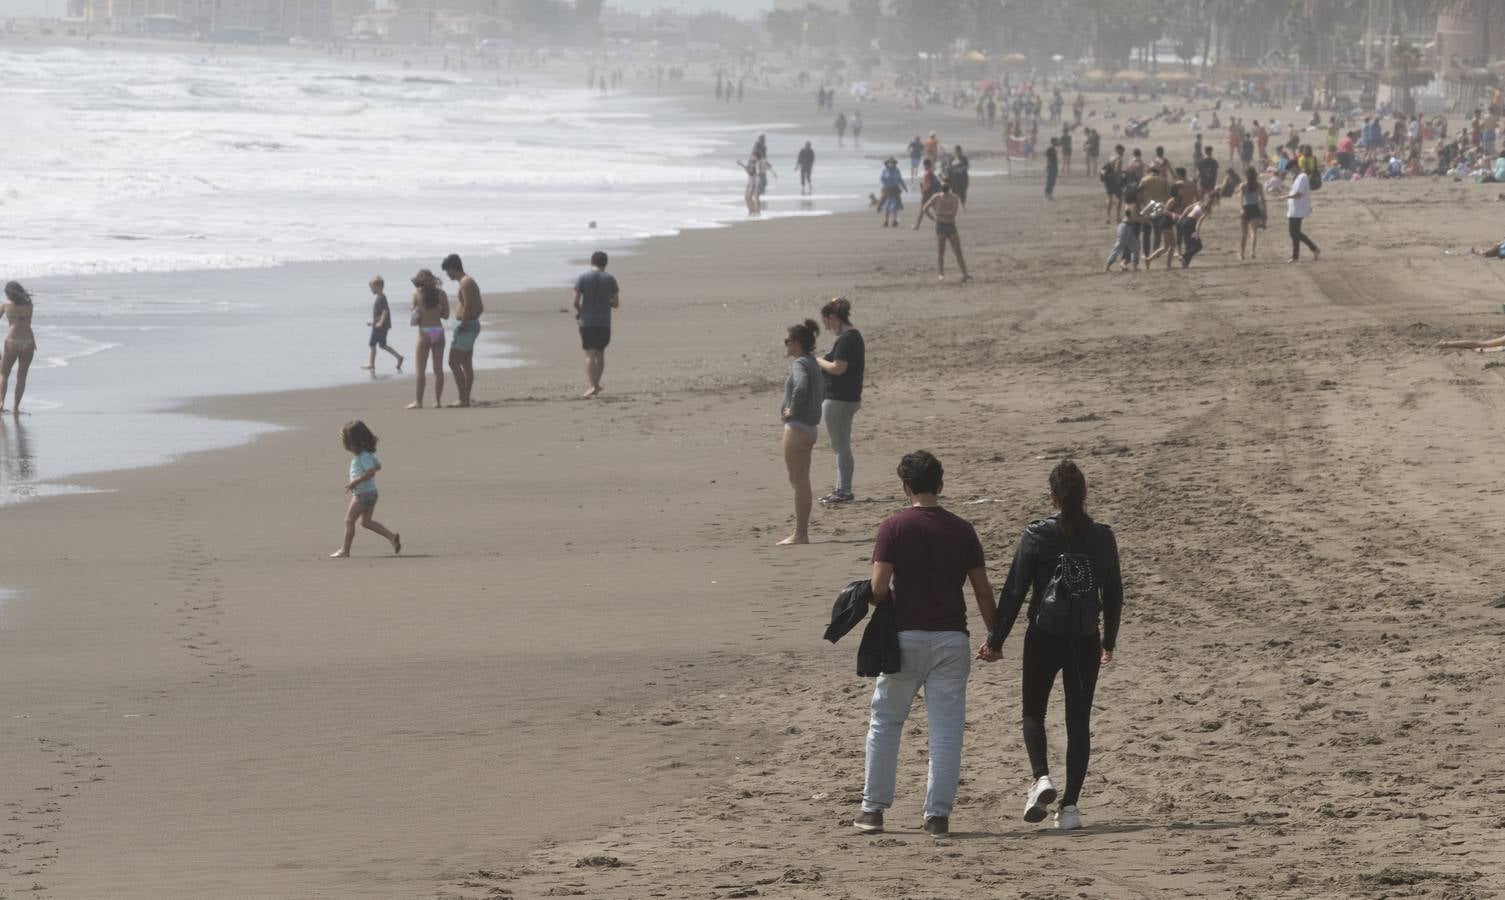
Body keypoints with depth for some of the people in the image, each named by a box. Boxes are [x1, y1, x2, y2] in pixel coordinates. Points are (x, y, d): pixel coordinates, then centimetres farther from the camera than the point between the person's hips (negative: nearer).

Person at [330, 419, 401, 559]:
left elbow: (371, 472, -29)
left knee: (349, 520, -1)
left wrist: (354, 482, -25)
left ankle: (344, 550, 4)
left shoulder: (363, 456, -21)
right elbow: (377, 466, 20)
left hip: (363, 494, -10)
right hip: (369, 492, 10)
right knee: (366, 521, 15)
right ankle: (392, 536, 9)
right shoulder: (367, 453, 8)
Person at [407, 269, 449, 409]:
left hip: (424, 332, -3)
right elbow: (445, 314, 4)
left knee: (421, 369, 3)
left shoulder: (417, 293, -5)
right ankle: (438, 400, 9)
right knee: (438, 369, 8)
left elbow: (414, 313, -6)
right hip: (439, 331, 3)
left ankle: (419, 401, 1)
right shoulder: (441, 294, 1)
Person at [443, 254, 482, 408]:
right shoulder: (470, 281, 17)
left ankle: (463, 399, -12)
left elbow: (468, 307, -25)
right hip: (472, 324, 10)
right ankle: (466, 399, 13)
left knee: (453, 362, -10)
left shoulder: (466, 283, -15)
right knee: (466, 364, 11)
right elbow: (480, 307, 23)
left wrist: (463, 325, -18)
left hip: (465, 327, -10)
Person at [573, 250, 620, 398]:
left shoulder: (582, 279, -3)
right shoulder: (610, 279, 1)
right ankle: (596, 384, 22)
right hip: (604, 323, 2)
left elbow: (576, 301, -8)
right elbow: (616, 303, 1)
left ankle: (590, 386, -19)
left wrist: (579, 312, 13)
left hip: (587, 322, -2)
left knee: (590, 354, -5)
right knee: (600, 353, 17)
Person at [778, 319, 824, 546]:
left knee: (798, 482, -6)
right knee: (802, 483, 13)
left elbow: (801, 387, -35)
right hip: (810, 428, 10)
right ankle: (802, 532, 16)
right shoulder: (813, 364, 14)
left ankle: (800, 534, -5)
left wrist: (792, 410, -21)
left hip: (797, 428, -10)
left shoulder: (800, 364, -15)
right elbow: (822, 392, 28)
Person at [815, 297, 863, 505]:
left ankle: (844, 492, -5)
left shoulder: (845, 339, -18)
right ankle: (842, 490, 20)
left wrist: (818, 361, -9)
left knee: (840, 446, -6)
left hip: (838, 400, -11)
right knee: (842, 446, 15)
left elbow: (838, 368, -25)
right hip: (850, 398, 11)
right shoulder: (854, 336, 14)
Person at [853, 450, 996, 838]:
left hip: (905, 637, -1)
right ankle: (938, 814, 1)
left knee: (885, 722, 12)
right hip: (951, 638, 1)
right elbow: (983, 591, 3)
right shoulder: (962, 530, 2)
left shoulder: (894, 527, -6)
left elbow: (879, 587, -12)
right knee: (946, 728, 4)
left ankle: (873, 809, 13)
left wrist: (884, 604, 10)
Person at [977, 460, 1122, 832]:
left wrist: (995, 640, 0)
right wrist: (1109, 641, 21)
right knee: (1079, 721, 9)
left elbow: (1014, 591, -8)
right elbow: (1114, 594, 8)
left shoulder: (1036, 537, -9)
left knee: (1033, 712, 13)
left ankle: (1041, 777, -12)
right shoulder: (1102, 538, 0)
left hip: (1044, 637, -2)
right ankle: (1070, 805, 5)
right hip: (1086, 640, 2)